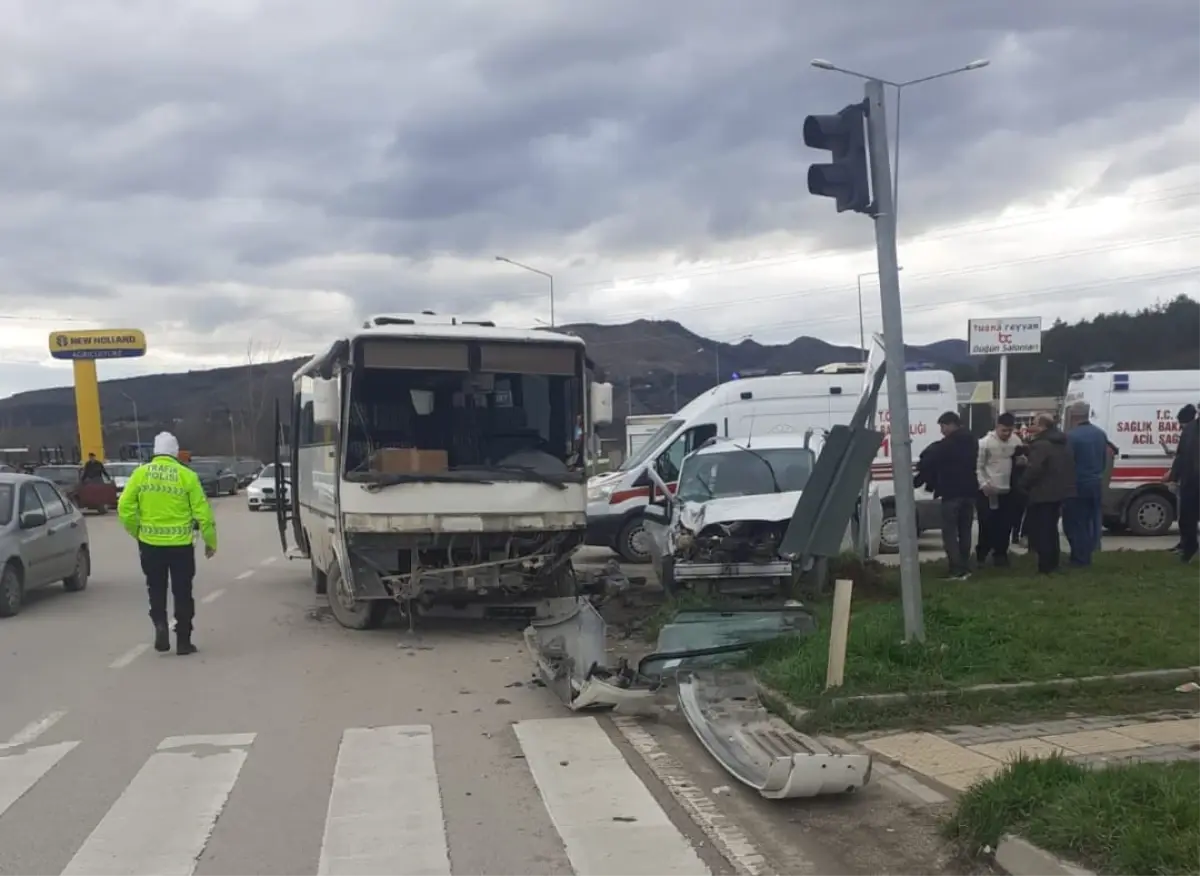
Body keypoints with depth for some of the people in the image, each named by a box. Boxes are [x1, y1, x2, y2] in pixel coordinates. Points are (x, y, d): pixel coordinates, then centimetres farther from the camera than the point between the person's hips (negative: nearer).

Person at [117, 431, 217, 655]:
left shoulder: (140, 474, -1)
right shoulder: (187, 475, -6)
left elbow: (125, 509, -3)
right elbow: (202, 512, -6)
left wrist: (136, 532, 14)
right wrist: (211, 541, 6)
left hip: (150, 544, 1)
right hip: (180, 544, -1)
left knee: (156, 590, 19)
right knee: (182, 593, 9)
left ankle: (160, 624, -1)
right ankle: (183, 641, 12)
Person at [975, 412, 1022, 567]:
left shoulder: (1016, 441, 1)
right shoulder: (985, 443, -12)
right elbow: (978, 467, -9)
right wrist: (984, 484, -18)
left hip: (1008, 490, 4)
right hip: (988, 491, -4)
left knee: (1005, 525, 9)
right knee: (987, 524, -1)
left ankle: (1000, 553, 22)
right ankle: (981, 554, 13)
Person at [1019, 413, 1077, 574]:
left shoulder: (1040, 445, -20)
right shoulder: (1063, 443, 13)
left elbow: (1033, 469, -25)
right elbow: (1068, 467, 22)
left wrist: (1024, 485, -11)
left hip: (1043, 493, -10)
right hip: (1059, 491, 10)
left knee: (1041, 530, -2)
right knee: (1051, 529, 18)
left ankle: (1045, 566, -2)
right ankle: (1053, 563, 24)